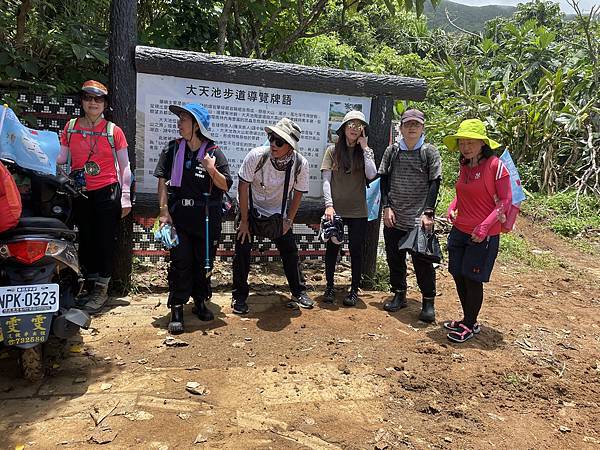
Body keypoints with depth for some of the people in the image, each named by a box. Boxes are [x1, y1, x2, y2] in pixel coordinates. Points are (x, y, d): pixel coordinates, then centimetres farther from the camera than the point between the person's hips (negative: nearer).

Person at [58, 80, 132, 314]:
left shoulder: (114, 131, -1)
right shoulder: (70, 127, 7)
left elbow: (124, 166, 2)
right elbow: (61, 160, 10)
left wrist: (126, 197, -1)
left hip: (107, 193, -3)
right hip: (80, 194, 4)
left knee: (105, 240, -1)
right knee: (85, 239, 11)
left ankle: (101, 289, 10)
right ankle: (90, 284, 24)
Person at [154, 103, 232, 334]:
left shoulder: (214, 152, -4)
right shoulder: (173, 148, 2)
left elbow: (226, 186, -5)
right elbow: (163, 180, 2)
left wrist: (212, 170, -23)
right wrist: (164, 210, -6)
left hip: (207, 217, 0)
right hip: (179, 214, 1)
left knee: (204, 262, 10)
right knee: (180, 262, -3)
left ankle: (200, 302, 29)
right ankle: (176, 309, 8)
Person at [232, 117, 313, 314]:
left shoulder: (301, 164, -23)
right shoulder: (256, 155, -29)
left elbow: (298, 194, -6)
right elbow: (243, 186, -20)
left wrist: (288, 220, -6)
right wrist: (244, 221, -17)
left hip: (278, 213, 2)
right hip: (251, 209, -2)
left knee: (290, 250, 3)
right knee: (242, 250, -7)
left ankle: (299, 292, 22)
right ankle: (239, 296, 10)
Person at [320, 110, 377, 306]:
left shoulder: (365, 152, 7)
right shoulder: (332, 150, 3)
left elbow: (371, 175, -12)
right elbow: (326, 180, -2)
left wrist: (365, 147, -7)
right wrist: (329, 205, -12)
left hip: (358, 211, 1)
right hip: (335, 209, 0)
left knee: (356, 250, 5)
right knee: (332, 248, 7)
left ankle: (354, 290, 19)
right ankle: (330, 287, 24)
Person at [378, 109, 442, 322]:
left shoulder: (430, 152, 0)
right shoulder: (392, 151, 7)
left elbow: (434, 183, -3)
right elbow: (384, 180, 9)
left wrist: (428, 213, -11)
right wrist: (386, 207, -1)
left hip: (419, 219, -3)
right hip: (394, 218, 3)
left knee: (422, 261, -1)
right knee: (394, 259, 11)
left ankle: (428, 302, 14)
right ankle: (399, 295, 28)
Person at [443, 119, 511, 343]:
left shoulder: (495, 165, -12)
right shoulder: (464, 166, 7)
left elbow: (505, 200, -12)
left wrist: (485, 226, -19)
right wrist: (452, 208, 4)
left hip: (483, 235, -6)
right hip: (459, 231, 7)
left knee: (472, 280, 2)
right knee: (458, 276, 11)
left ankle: (470, 325, 21)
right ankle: (468, 320, 29)